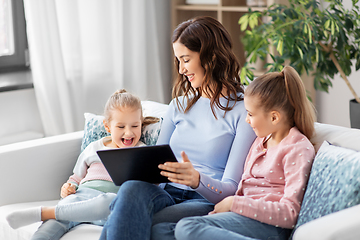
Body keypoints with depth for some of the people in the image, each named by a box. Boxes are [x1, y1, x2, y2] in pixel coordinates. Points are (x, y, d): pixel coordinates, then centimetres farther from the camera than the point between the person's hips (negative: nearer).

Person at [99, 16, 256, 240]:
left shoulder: (243, 110, -1)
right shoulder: (179, 105, 20)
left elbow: (231, 188, -6)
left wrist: (196, 179, -28)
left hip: (206, 202, -5)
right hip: (167, 194, 5)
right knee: (132, 188, -34)